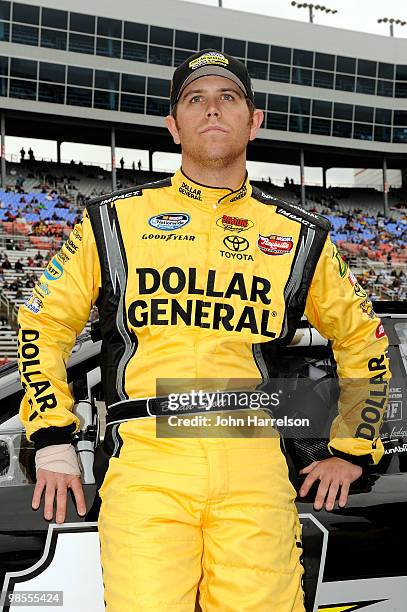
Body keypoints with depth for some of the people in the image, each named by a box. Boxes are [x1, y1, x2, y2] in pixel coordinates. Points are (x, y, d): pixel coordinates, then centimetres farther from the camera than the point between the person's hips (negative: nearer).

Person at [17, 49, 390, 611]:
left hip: (255, 466, 1)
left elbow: (361, 339, 24)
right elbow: (43, 322, 17)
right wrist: (53, 441, 9)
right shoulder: (115, 219, 12)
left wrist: (352, 453, 17)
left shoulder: (300, 236, 14)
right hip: (145, 461, -1)